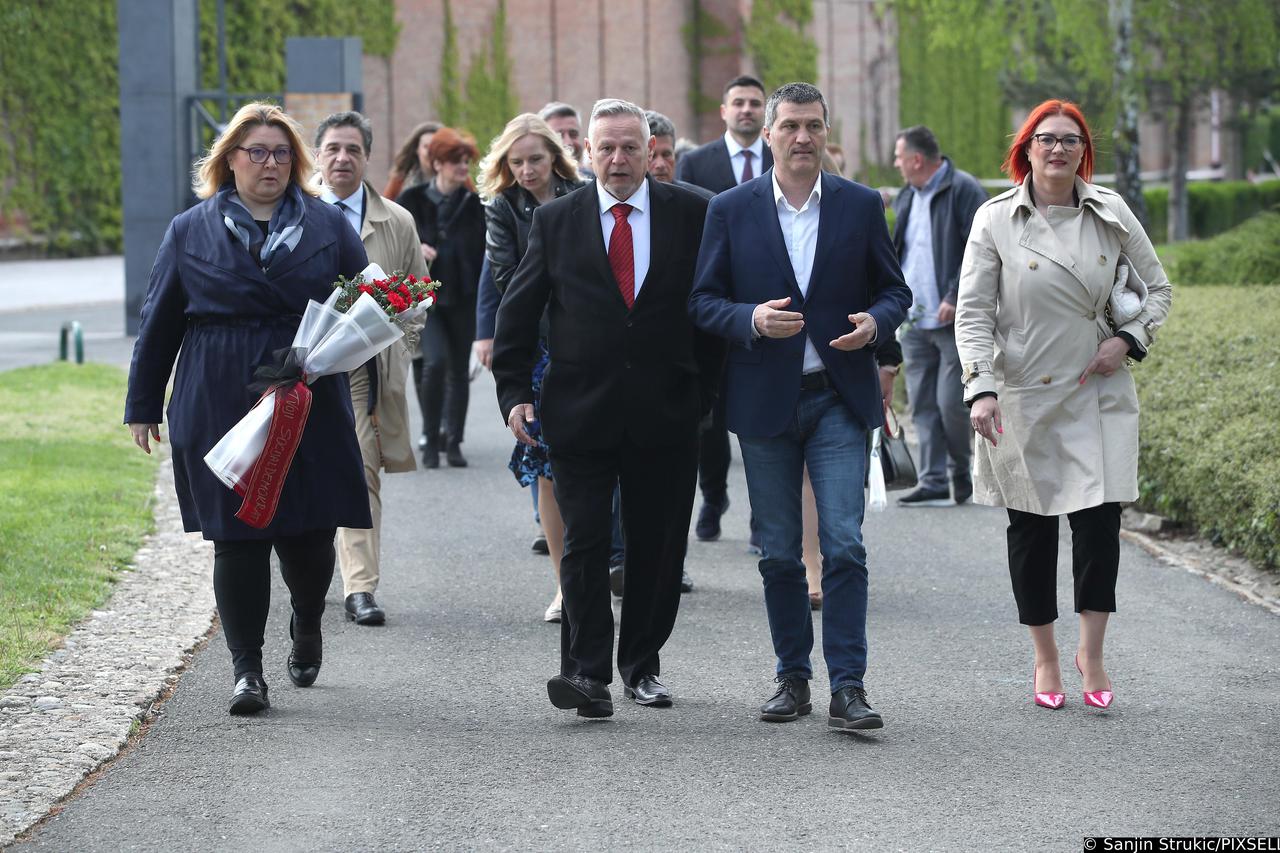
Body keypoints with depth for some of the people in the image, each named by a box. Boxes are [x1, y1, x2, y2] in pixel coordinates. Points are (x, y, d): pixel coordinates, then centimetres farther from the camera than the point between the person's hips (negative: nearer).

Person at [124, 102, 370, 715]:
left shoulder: (329, 227, 9)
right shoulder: (191, 232, 9)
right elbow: (159, 324, 12)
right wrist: (143, 406, 11)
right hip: (219, 412, 0)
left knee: (308, 535, 1)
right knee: (237, 539, -2)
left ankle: (307, 622, 34)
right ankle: (247, 669, 6)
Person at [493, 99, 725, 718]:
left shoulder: (691, 215, 3)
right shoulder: (555, 221, 4)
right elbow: (517, 313, 8)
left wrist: (705, 390, 4)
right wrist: (514, 391, 0)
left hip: (665, 413, 1)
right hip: (581, 411, -1)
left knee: (658, 547, 7)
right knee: (584, 545, -7)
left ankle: (641, 665, 20)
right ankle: (587, 672, -9)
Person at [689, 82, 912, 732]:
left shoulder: (860, 205, 4)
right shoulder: (731, 210, 2)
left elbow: (893, 289, 10)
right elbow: (704, 300, 2)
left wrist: (874, 324, -12)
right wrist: (753, 319, -18)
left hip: (840, 398, -1)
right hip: (765, 402, 1)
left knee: (844, 545, -10)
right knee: (779, 553, 8)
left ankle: (847, 689, -10)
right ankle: (793, 678, 19)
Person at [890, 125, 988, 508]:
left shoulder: (963, 190, -7)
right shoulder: (907, 197, 18)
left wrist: (956, 297, -20)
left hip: (953, 319, -8)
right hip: (914, 319, 8)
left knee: (952, 401, -8)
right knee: (923, 404, 4)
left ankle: (964, 473, 11)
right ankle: (933, 483, 7)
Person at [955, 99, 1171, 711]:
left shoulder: (1111, 212, 3)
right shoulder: (996, 220, -3)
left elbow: (1157, 287, 14)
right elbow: (972, 312, -5)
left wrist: (1128, 339, -4)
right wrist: (981, 390, -16)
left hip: (1099, 394, 1)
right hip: (1024, 397, -1)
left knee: (1100, 519, -8)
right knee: (1031, 528, 5)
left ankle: (1091, 652, 7)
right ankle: (1045, 658, 19)